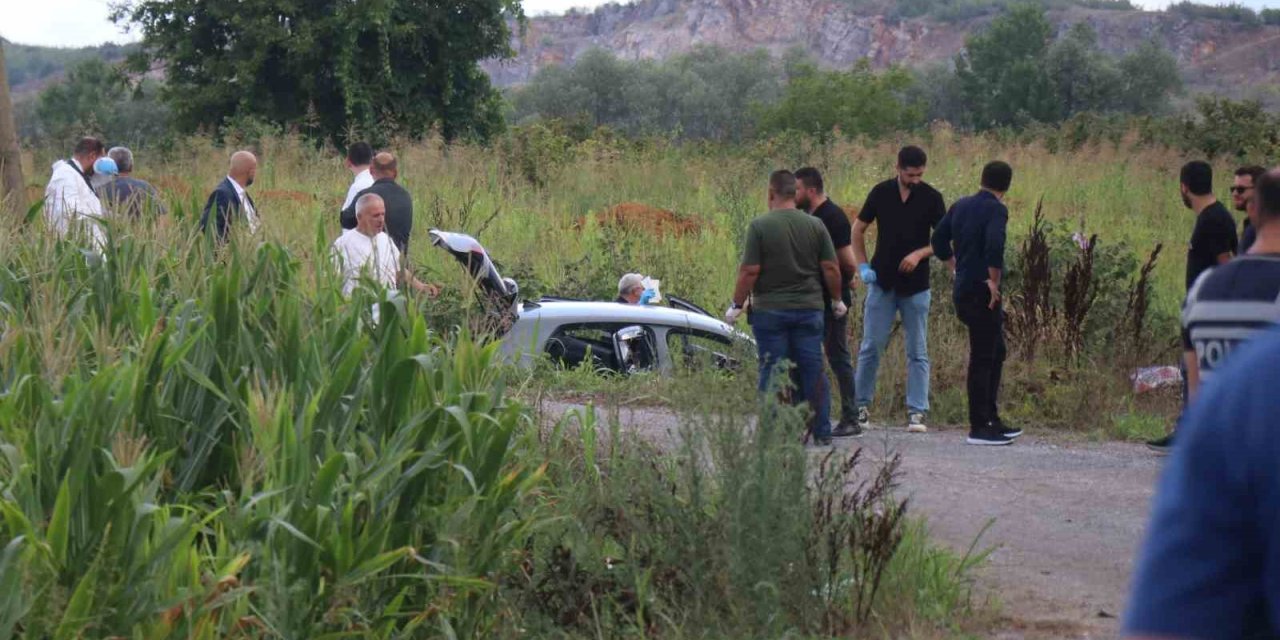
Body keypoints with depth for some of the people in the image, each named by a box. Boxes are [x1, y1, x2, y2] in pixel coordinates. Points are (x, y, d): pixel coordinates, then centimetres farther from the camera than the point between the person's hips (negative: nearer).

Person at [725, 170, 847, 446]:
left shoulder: (760, 226, -9)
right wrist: (837, 301, 16)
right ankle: (822, 433, 9)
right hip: (809, 309, 3)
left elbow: (749, 271, -11)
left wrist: (736, 305, -1)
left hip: (770, 310, -3)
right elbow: (831, 268, 2)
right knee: (813, 371, 8)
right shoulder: (815, 226, 1)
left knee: (773, 373, 3)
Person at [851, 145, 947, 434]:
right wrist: (862, 266, 0)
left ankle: (917, 412, 4)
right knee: (871, 348, 3)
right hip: (882, 283, 1)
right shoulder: (881, 193, -1)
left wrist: (919, 254, -17)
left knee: (917, 352, 2)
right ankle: (861, 406, 14)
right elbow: (858, 230, 9)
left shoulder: (931, 198, -3)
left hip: (916, 286, -1)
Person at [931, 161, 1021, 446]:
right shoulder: (996, 210, -13)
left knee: (996, 353, 19)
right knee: (982, 359, -4)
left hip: (964, 291, 8)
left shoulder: (961, 206, 11)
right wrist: (994, 280, -18)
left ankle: (991, 420, 22)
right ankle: (979, 428, -1)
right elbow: (994, 245, -29)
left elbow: (939, 241, 15)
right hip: (983, 292, -8)